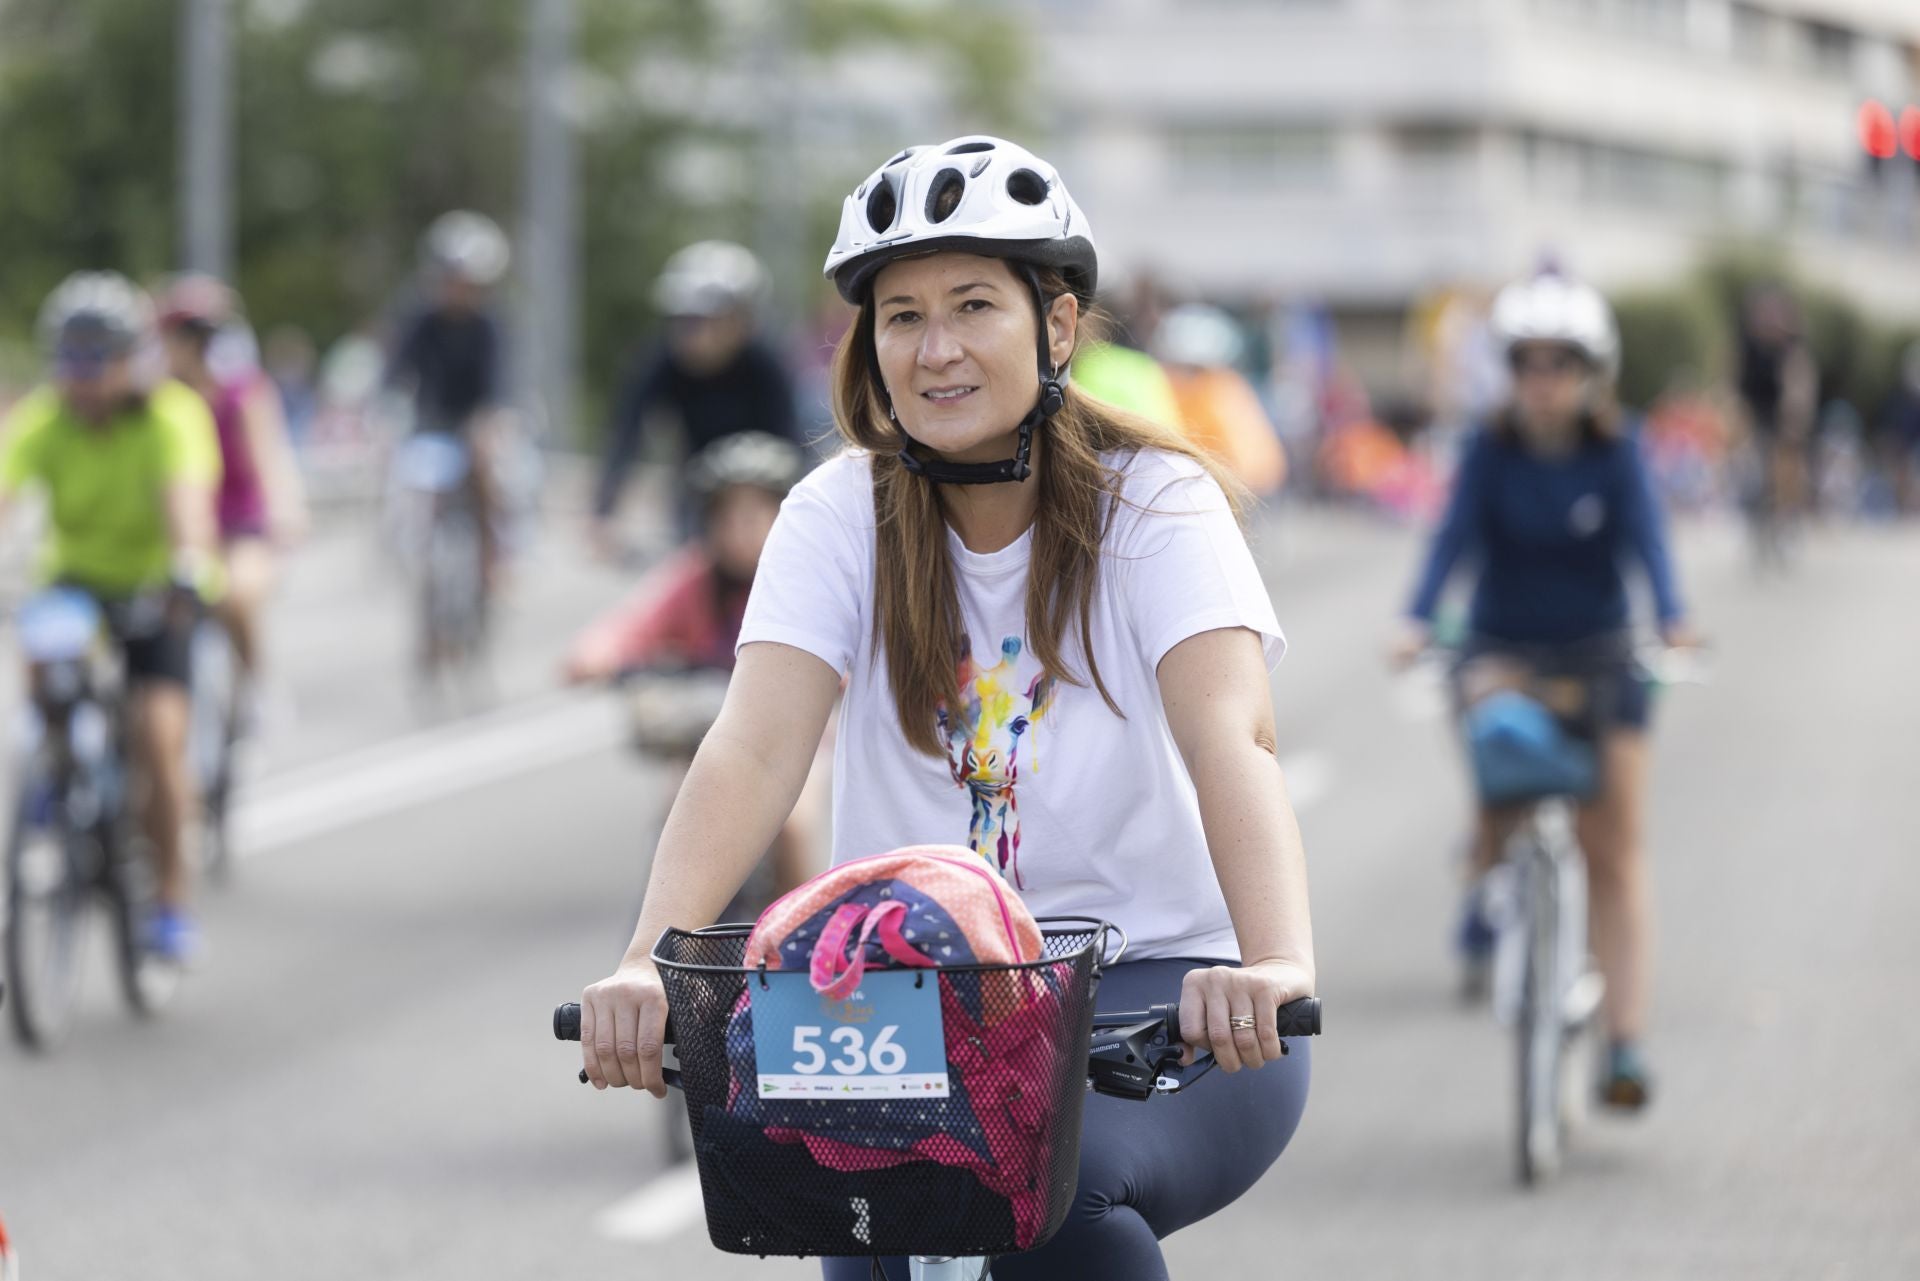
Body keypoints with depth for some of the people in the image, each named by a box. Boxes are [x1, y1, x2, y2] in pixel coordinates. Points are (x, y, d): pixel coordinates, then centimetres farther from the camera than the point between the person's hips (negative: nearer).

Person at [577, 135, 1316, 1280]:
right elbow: (754, 751, -16)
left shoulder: (1156, 504, -8)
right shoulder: (844, 515, -2)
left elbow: (1231, 737, -25)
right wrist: (649, 966, -35)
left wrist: (1277, 965, -44)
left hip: (1152, 983, -2)